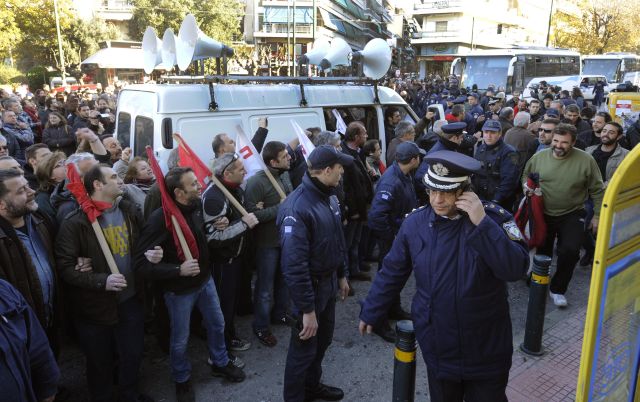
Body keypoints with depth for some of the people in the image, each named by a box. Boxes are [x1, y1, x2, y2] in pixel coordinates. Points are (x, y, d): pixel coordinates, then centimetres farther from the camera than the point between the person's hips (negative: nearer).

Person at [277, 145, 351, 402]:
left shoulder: (329, 197, 1)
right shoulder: (297, 208, -28)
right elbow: (294, 266, -29)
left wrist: (341, 275, 18)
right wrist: (307, 309, -26)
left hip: (329, 282, 9)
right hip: (310, 286, -9)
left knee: (323, 340, 25)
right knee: (304, 347, 9)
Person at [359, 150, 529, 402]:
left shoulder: (494, 217, -13)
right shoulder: (414, 223, -7)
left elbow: (516, 269, -23)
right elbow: (392, 273, 3)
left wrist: (482, 223, -30)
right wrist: (370, 313, 10)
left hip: (487, 349, -1)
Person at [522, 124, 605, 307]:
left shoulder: (586, 160, -12)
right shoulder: (539, 157, -7)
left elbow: (597, 190, -3)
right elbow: (526, 174, 11)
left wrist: (598, 215, -2)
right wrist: (526, 185, -10)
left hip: (572, 215, -2)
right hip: (543, 214, 2)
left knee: (570, 251, -15)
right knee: (542, 251, 14)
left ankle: (557, 288, 9)